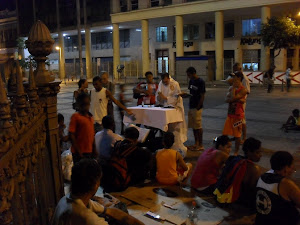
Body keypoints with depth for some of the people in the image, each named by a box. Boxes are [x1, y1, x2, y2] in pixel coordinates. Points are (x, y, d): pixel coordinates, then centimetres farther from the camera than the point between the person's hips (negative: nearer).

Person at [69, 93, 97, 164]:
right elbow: (71, 135, -14)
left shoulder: (90, 117, 11)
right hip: (79, 152, -7)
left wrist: (94, 150, 14)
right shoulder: (75, 116, -9)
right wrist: (78, 152, -17)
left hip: (89, 152, 7)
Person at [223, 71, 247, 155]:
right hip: (230, 114, 7)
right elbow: (227, 100, 0)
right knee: (225, 133, 8)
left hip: (238, 115, -7)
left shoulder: (243, 90, -13)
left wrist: (234, 88, -14)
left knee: (237, 134, 4)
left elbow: (233, 98, -24)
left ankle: (236, 152, 16)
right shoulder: (232, 88, 10)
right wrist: (237, 99, -16)